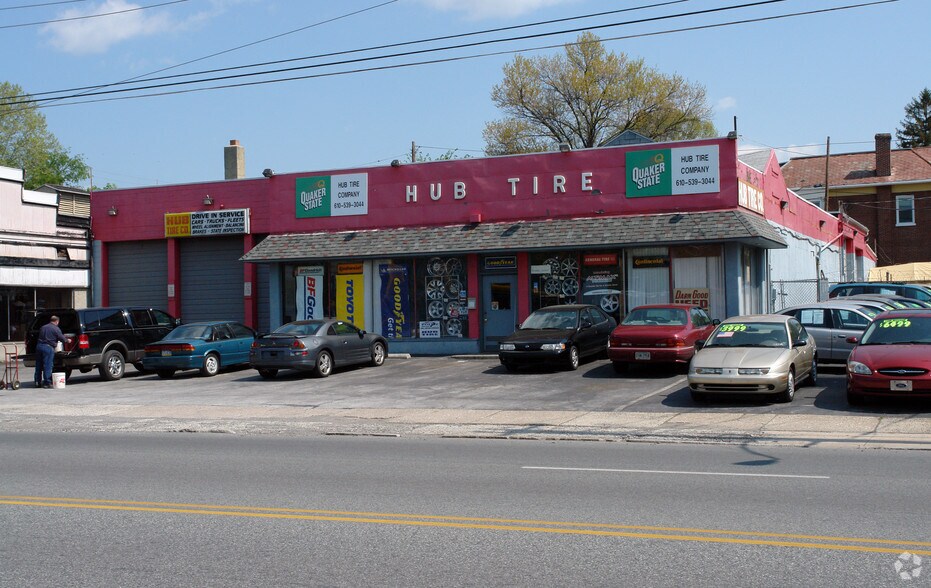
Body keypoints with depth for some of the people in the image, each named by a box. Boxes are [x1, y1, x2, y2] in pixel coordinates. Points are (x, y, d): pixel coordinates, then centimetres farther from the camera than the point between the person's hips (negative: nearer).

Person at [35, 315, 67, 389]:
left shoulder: (43, 327, 17)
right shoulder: (56, 329, -3)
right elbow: (62, 339, -3)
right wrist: (67, 340, 19)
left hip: (39, 346, 6)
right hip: (48, 347, -6)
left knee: (39, 365, 13)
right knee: (47, 366, -3)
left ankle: (37, 382, 17)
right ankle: (47, 383, -4)